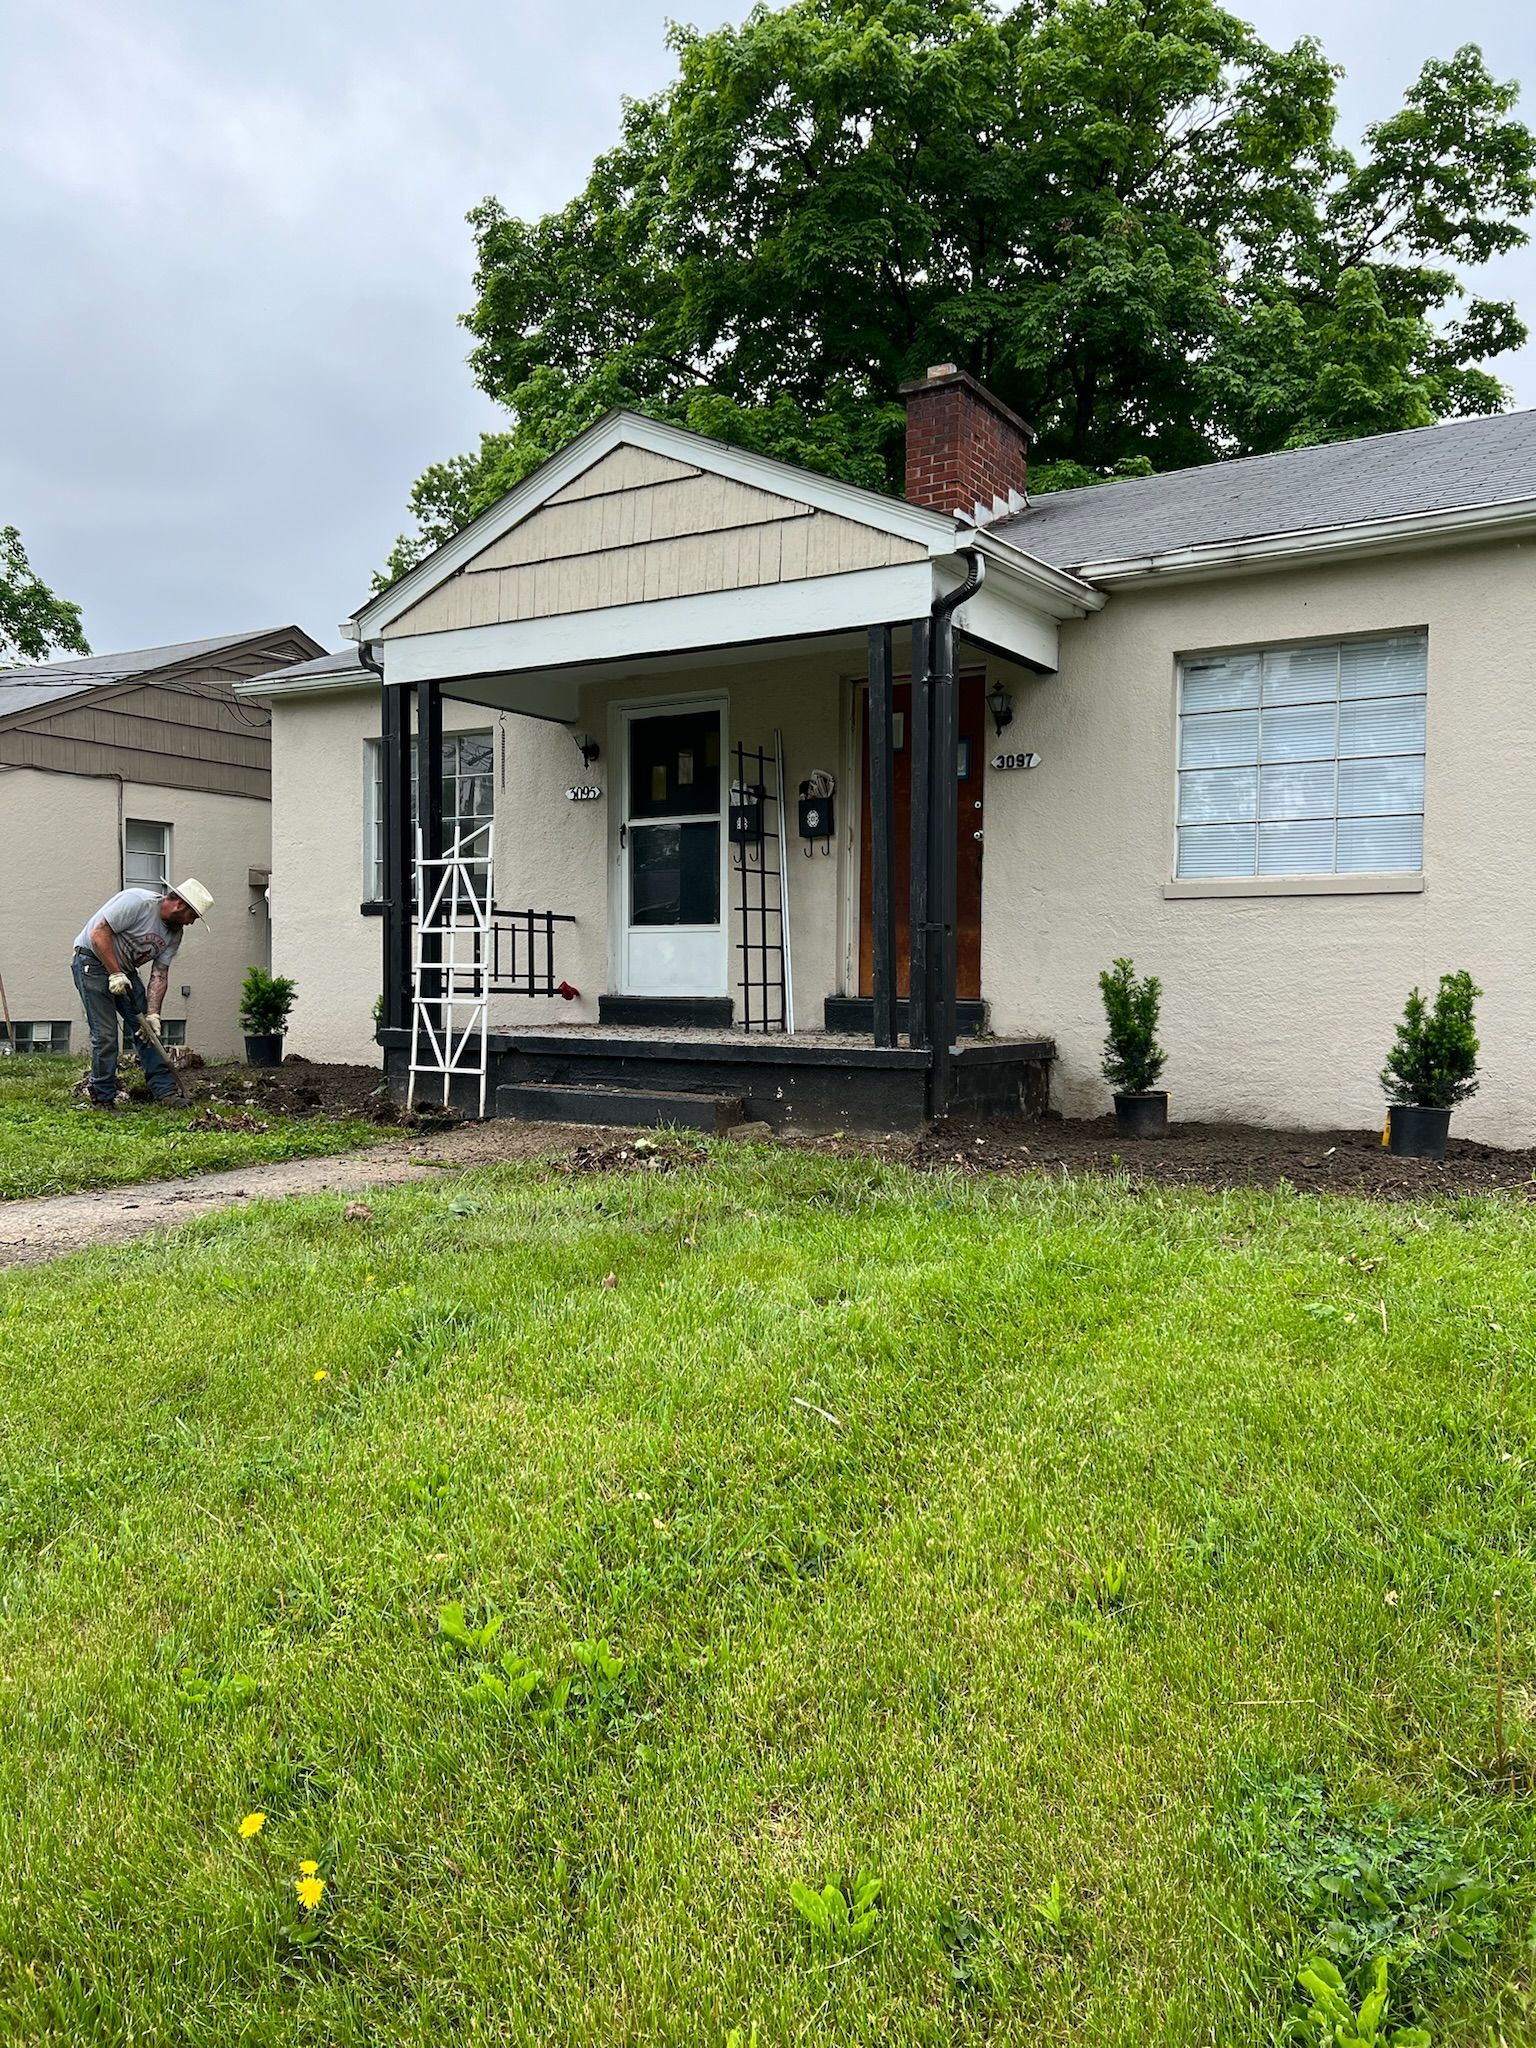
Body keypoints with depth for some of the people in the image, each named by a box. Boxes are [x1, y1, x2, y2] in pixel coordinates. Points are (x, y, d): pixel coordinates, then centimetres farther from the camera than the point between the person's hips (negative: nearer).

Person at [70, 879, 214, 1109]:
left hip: (124, 970, 8)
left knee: (149, 1030, 1)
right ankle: (102, 1100, -2)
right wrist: (115, 974, -25)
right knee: (105, 1036, -11)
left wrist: (153, 1014, -13)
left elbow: (159, 975, -2)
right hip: (93, 961, -8)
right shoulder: (137, 902, -23)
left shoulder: (175, 933, 1)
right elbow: (99, 934, -24)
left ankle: (165, 1090, 3)